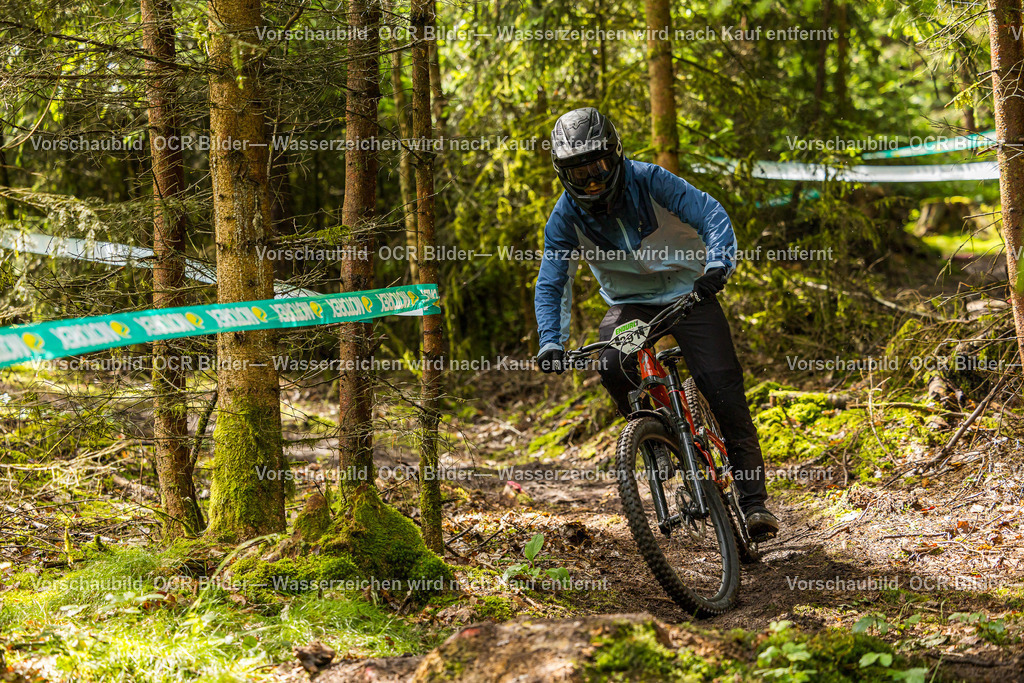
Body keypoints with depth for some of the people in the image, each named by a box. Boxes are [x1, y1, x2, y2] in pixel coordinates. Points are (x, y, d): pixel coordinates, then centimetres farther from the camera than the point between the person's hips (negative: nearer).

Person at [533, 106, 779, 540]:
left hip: (687, 292, -2)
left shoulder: (648, 181, -20)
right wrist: (551, 343, -25)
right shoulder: (566, 216, -13)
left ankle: (753, 498, -9)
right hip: (630, 303, 2)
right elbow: (551, 286, -10)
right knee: (613, 368, -29)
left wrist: (718, 265, -42)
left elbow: (711, 215, -23)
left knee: (722, 386, -15)